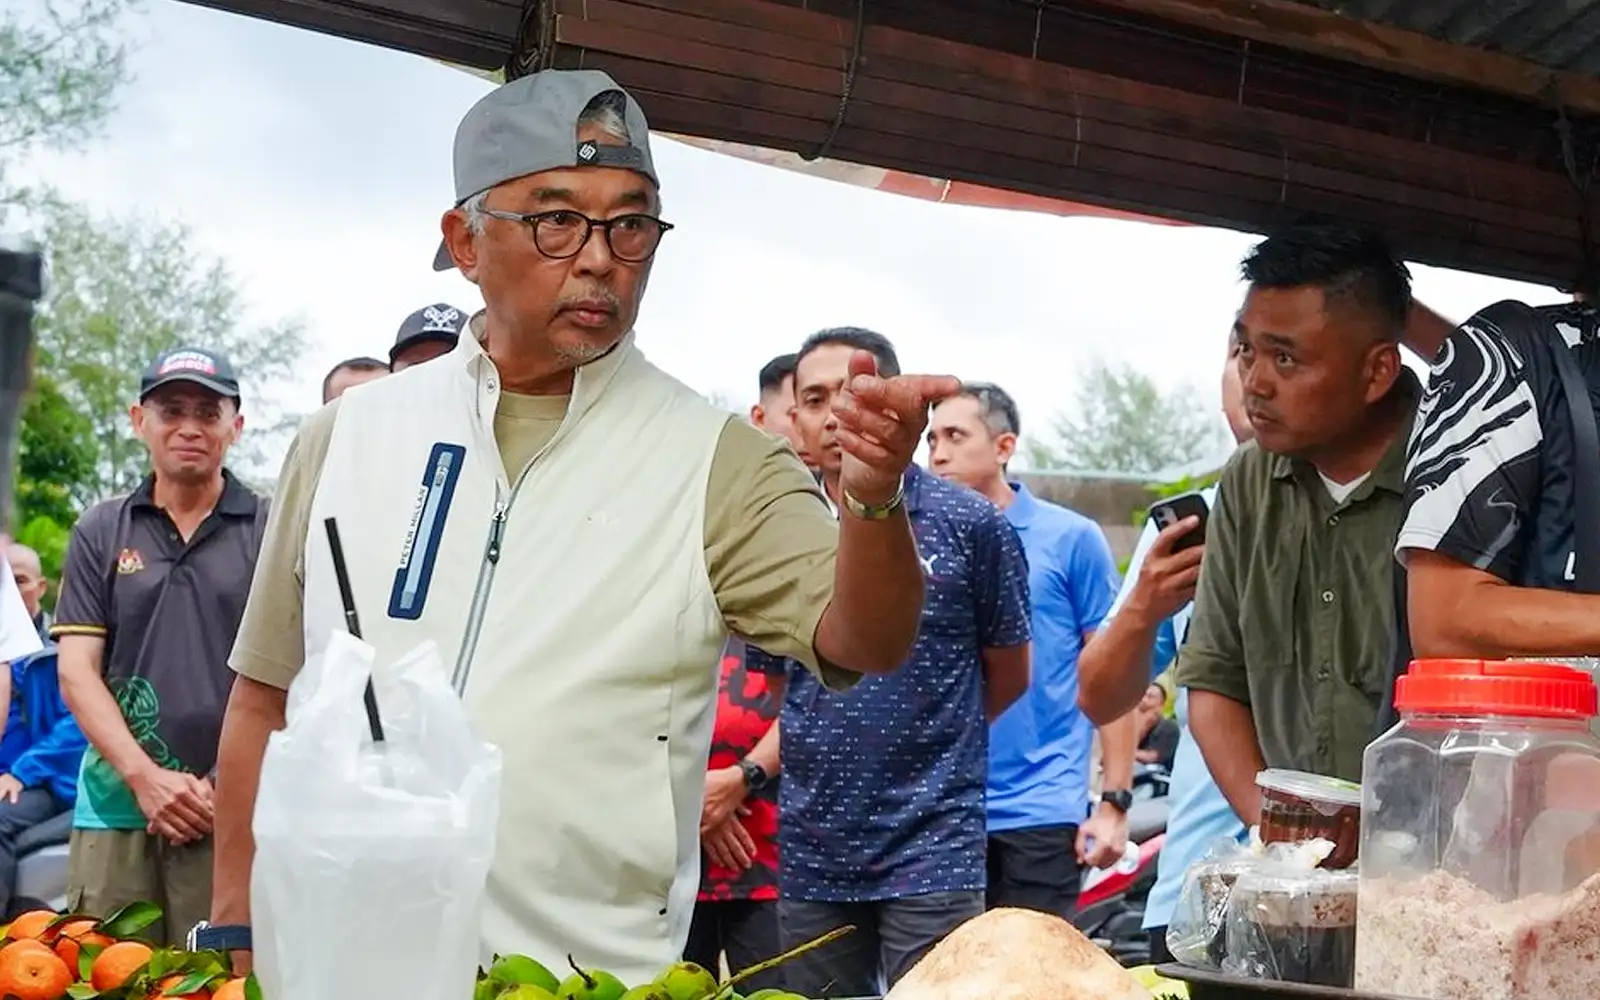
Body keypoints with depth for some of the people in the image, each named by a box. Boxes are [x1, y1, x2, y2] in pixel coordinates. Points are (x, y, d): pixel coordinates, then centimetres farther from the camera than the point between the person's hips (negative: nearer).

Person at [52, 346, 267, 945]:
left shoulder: (270, 530, 4)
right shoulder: (100, 531, 10)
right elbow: (77, 670, 5)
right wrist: (144, 776, -7)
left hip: (233, 812, -2)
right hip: (115, 807, 2)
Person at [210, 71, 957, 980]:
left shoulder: (716, 459, -5)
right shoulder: (349, 436, 3)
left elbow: (862, 643, -17)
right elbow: (267, 702, 8)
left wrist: (874, 497, -36)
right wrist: (237, 931, 7)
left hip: (595, 972, -2)